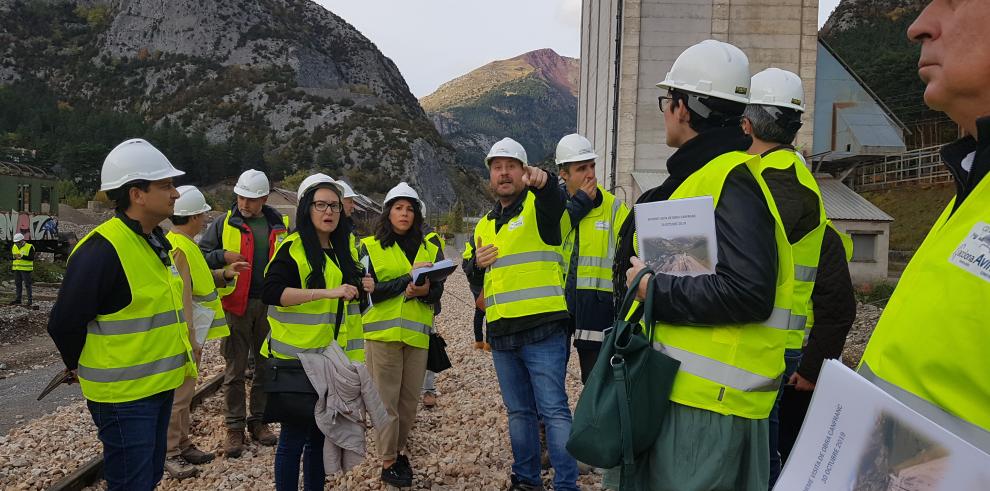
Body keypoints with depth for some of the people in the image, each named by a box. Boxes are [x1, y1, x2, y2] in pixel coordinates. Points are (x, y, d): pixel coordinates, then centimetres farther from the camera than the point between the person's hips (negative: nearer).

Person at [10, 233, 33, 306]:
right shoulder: (14, 247, 11)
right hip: (16, 269, 6)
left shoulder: (29, 247, -9)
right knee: (17, 284, 11)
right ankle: (17, 299, 18)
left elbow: (32, 258, -15)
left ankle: (30, 300, 2)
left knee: (27, 284, -3)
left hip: (26, 269, -6)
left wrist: (22, 257, -26)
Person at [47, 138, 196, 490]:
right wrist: (79, 367, -3)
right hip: (124, 396, -9)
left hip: (159, 385, 9)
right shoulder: (102, 249, -22)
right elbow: (64, 323, -18)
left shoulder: (157, 241, 8)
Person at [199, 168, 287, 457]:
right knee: (235, 371, 5)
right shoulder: (224, 224, 0)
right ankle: (235, 428, 15)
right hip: (236, 305, -2)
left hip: (270, 306, 2)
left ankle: (258, 421, 25)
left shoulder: (280, 225, 5)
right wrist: (223, 256, -17)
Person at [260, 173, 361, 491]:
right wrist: (326, 292, -28)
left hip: (328, 356, 7)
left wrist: (357, 290, 9)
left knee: (321, 432, 13)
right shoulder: (292, 248, -9)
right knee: (294, 435, -1)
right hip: (296, 356, -7)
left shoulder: (340, 250, 13)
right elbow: (272, 292, -24)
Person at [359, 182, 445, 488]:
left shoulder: (430, 248, 10)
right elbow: (370, 290, -10)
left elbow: (437, 291, 4)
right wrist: (409, 279, -19)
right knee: (387, 400, 1)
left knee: (410, 399, 8)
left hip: (417, 333, 3)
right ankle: (388, 463, 13)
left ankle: (398, 450, 28)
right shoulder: (370, 247, 1)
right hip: (382, 332, -3)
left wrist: (424, 291, -19)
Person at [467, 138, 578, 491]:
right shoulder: (484, 225, 18)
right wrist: (478, 264, 2)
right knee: (519, 411, 16)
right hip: (501, 333, 7)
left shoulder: (538, 205, -1)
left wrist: (543, 182, -49)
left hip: (542, 329, -6)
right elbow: (476, 277, 25)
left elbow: (556, 201, -26)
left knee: (553, 409, -5)